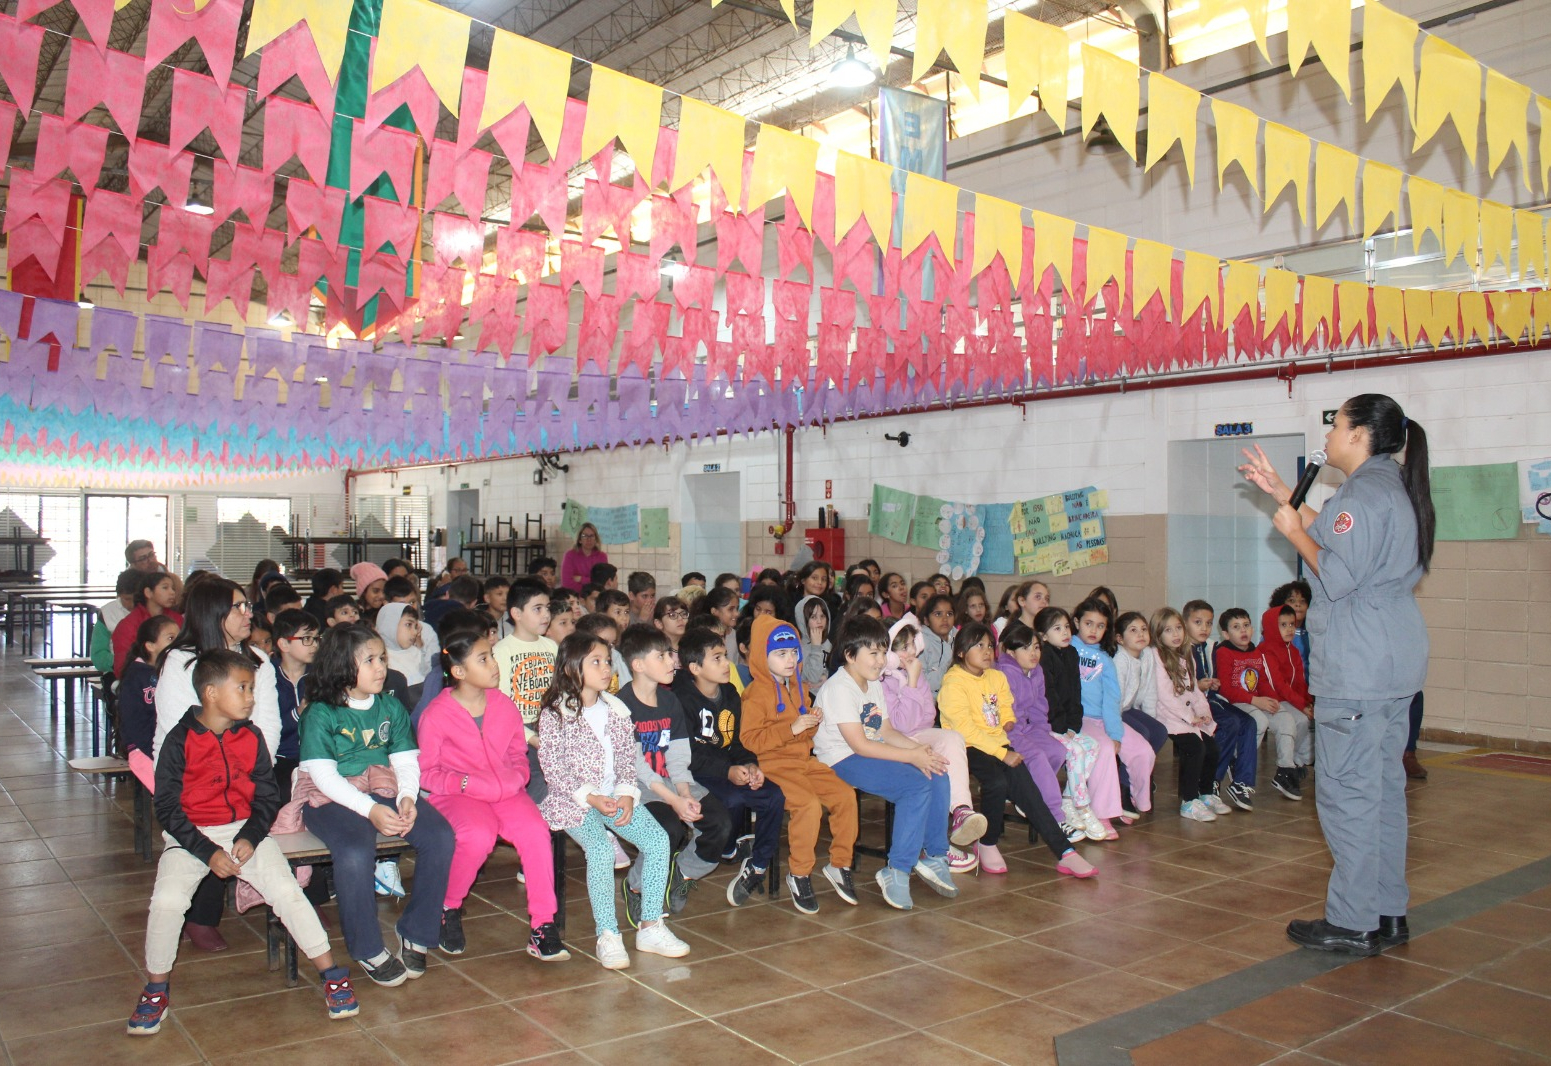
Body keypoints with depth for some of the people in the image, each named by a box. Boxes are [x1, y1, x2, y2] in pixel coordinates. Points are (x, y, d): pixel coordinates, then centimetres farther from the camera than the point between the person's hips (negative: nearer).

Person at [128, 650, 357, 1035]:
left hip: (245, 830, 2)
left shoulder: (251, 737, 2)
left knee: (287, 891, -17)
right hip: (191, 835, -1)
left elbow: (266, 797, 6)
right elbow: (167, 807, -8)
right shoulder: (180, 740, -7)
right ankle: (156, 990, 0)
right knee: (167, 899, -25)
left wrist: (250, 838, -12)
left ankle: (332, 975, -6)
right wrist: (208, 852, -16)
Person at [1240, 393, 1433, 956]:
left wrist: (1293, 529, -8)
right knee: (1383, 787, 14)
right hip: (1393, 661, 11)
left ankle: (1353, 923, 3)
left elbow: (1338, 576, -21)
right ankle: (1387, 913, 22)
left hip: (1356, 667, -11)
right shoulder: (1396, 487, 17)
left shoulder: (1365, 491, -15)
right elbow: (1332, 538, 24)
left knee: (1347, 790, -4)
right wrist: (1283, 495, 25)